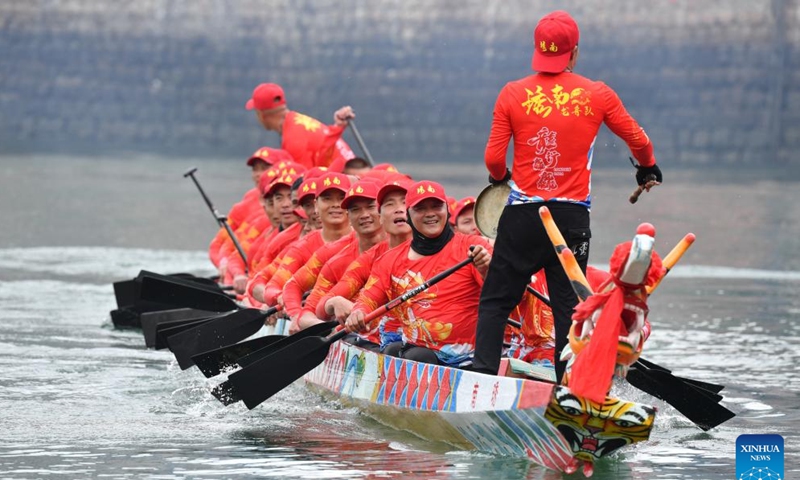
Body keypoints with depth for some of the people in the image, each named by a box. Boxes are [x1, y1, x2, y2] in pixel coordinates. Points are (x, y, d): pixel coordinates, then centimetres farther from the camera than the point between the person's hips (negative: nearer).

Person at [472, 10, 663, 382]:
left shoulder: (513, 94, -3)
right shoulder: (597, 96, -1)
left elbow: (493, 159, -1)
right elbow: (638, 140, 11)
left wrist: (500, 177, 22)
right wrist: (647, 168, 33)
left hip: (523, 214, -1)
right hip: (573, 218, 1)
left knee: (496, 300, 8)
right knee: (568, 306, 6)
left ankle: (483, 375, -3)